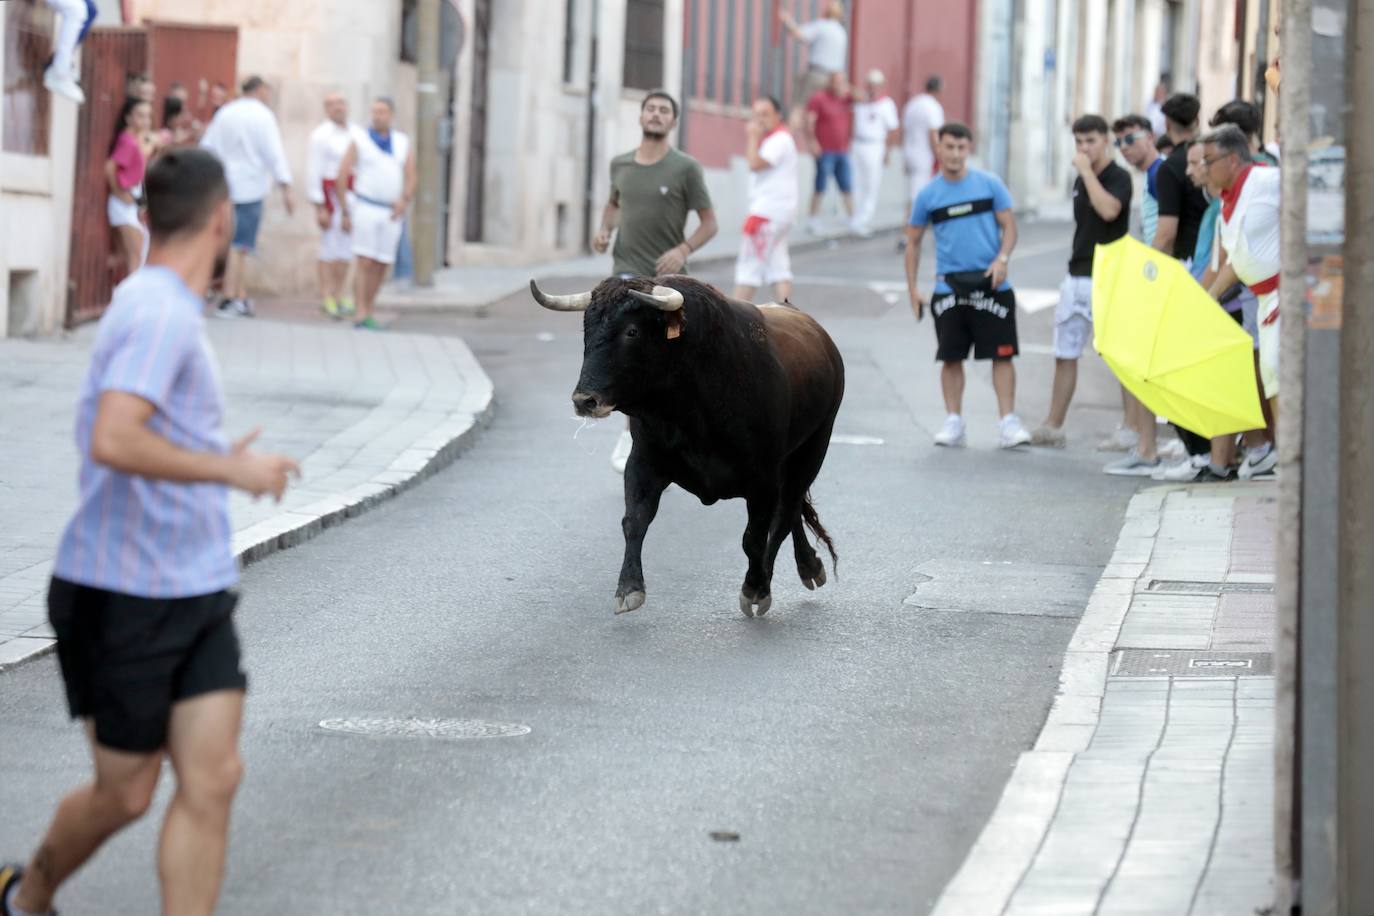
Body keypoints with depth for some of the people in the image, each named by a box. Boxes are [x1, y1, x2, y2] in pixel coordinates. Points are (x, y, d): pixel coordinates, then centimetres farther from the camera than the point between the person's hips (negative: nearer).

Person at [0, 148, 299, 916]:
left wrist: (222, 456, 24)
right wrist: (230, 470, -23)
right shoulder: (159, 312, -19)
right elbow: (112, 441, -31)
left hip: (197, 592, 8)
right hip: (124, 598, -8)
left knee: (212, 781, -3)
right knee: (126, 793, 6)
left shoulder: (171, 310, 11)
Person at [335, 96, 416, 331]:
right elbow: (341, 177, -2)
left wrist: (404, 200, -17)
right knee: (364, 263, -11)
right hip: (365, 208, -3)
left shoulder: (403, 144, 8)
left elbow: (411, 179, 2)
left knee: (380, 267, 6)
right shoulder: (359, 141, -1)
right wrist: (346, 212, -4)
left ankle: (368, 314, 17)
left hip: (392, 213, 4)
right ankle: (361, 318, -13)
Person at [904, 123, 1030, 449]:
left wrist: (1002, 259, -15)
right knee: (951, 357, 5)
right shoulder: (928, 195, 4)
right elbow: (913, 241, 11)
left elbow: (1009, 226, 3)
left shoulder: (989, 184, 1)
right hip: (949, 287, 1)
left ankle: (1008, 422, -1)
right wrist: (912, 288, 6)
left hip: (990, 285, -1)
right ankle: (953, 422, 15)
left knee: (1002, 354, -4)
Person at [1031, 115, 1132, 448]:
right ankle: (1053, 427, 17)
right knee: (1065, 354, 11)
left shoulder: (1119, 177, -9)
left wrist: (1087, 171, -21)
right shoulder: (1081, 180, 13)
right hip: (1076, 277, 8)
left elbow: (1108, 209, -29)